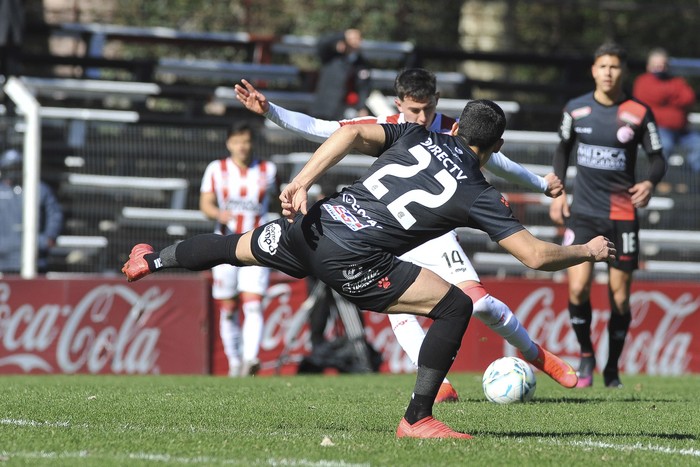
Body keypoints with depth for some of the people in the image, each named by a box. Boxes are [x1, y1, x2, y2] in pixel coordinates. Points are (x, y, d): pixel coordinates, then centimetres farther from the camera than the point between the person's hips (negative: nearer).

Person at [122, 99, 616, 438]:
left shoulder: (418, 136, 14)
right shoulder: (478, 195, 2)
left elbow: (353, 133, -1)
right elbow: (536, 255, 0)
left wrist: (302, 183, -3)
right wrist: (588, 251, 16)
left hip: (312, 223, 6)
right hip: (350, 262, -6)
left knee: (236, 247, 33)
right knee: (455, 306, 0)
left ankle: (152, 260, 54)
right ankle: (417, 419, 1)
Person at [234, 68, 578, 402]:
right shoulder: (382, 129, -8)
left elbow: (496, 161, 11)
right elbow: (316, 129, -11)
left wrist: (542, 184, 23)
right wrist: (269, 111, -23)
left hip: (435, 233, -1)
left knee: (478, 301, -16)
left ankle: (534, 354, 6)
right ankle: (438, 383, -20)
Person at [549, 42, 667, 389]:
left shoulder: (639, 113, -4)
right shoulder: (575, 110, 2)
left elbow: (657, 159, 1)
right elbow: (563, 149, 17)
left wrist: (649, 183, -20)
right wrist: (557, 193, 7)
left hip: (622, 215, -1)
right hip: (583, 213, 1)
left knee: (620, 297, 1)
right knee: (578, 289, -13)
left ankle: (612, 369, 20)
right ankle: (586, 356, 11)